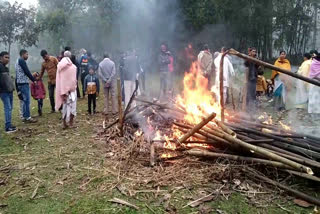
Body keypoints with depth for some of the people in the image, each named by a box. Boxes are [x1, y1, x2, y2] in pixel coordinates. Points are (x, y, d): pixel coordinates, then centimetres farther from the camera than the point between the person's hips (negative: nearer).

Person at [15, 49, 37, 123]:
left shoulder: (18, 61, 21)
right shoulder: (22, 61, -9)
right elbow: (27, 72, -15)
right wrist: (34, 80, -8)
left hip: (20, 83, 10)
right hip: (24, 83, -10)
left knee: (24, 100, 12)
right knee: (26, 100, -9)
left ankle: (25, 117, 15)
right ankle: (27, 117, -8)